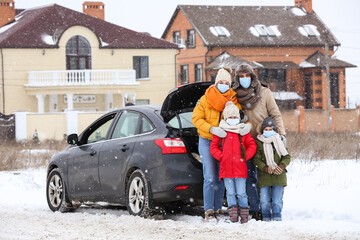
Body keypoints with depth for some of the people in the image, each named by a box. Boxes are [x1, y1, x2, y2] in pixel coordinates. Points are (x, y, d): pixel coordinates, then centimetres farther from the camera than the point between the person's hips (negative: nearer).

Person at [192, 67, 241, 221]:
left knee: (220, 179, 5)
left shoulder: (234, 101, 3)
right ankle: (208, 210, -7)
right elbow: (196, 118, -4)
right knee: (210, 178, -10)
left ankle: (218, 209, 14)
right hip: (207, 141, -2)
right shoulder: (206, 99, -1)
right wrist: (211, 129, -20)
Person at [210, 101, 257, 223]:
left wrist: (245, 156, -2)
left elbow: (252, 146, 10)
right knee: (230, 193, 2)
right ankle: (233, 214, 7)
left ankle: (244, 215, 8)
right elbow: (213, 147, 11)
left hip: (240, 168, -1)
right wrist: (221, 156, -2)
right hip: (226, 168, 1)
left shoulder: (243, 131, 9)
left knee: (241, 193, 0)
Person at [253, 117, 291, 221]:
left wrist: (281, 166, -12)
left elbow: (287, 157, 7)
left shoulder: (279, 141, 10)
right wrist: (266, 168, -17)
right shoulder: (259, 142, 3)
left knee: (277, 200, 1)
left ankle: (277, 216, 14)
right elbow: (257, 159, -2)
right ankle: (266, 216, 15)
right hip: (264, 176, -1)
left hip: (279, 175, 1)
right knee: (265, 200, -1)